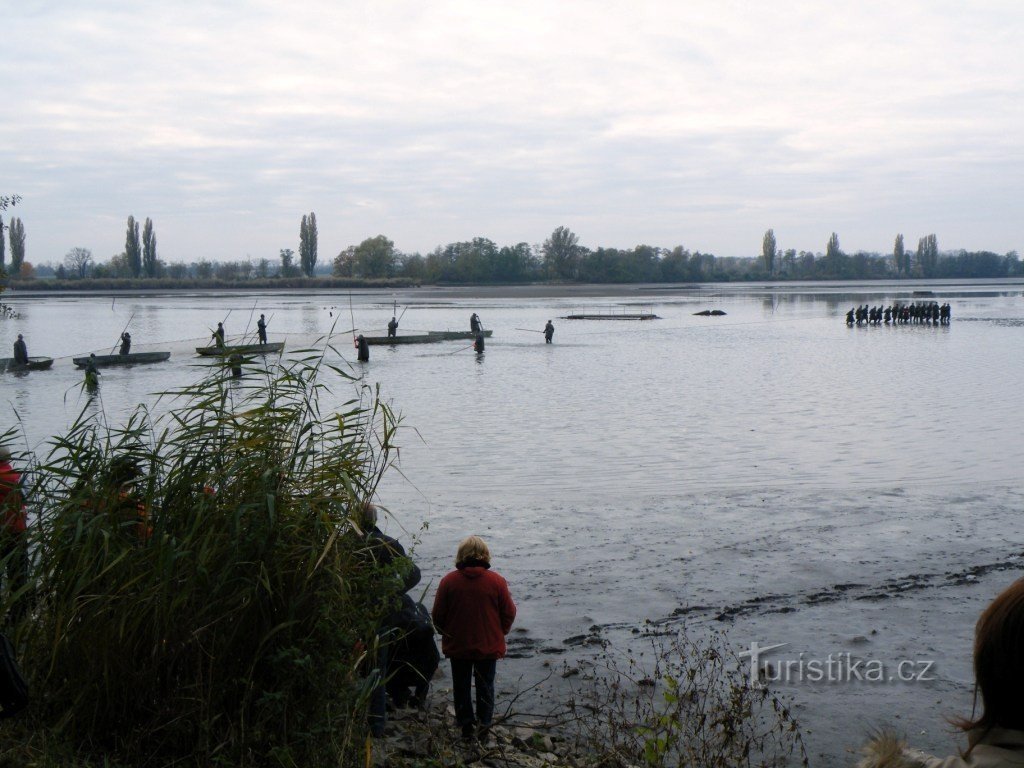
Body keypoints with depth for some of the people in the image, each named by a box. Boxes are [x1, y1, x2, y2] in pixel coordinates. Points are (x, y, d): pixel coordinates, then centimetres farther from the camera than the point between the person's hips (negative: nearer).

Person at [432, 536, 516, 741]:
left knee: (461, 686, 16)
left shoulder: (449, 581, -11)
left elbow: (438, 615, -5)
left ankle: (466, 725, 22)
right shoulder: (496, 581, -12)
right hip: (489, 645, 0)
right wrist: (499, 633, 14)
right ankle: (484, 724, 19)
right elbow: (509, 613, -4)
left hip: (457, 645, 0)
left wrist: (447, 634, 14)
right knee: (485, 685, 15)